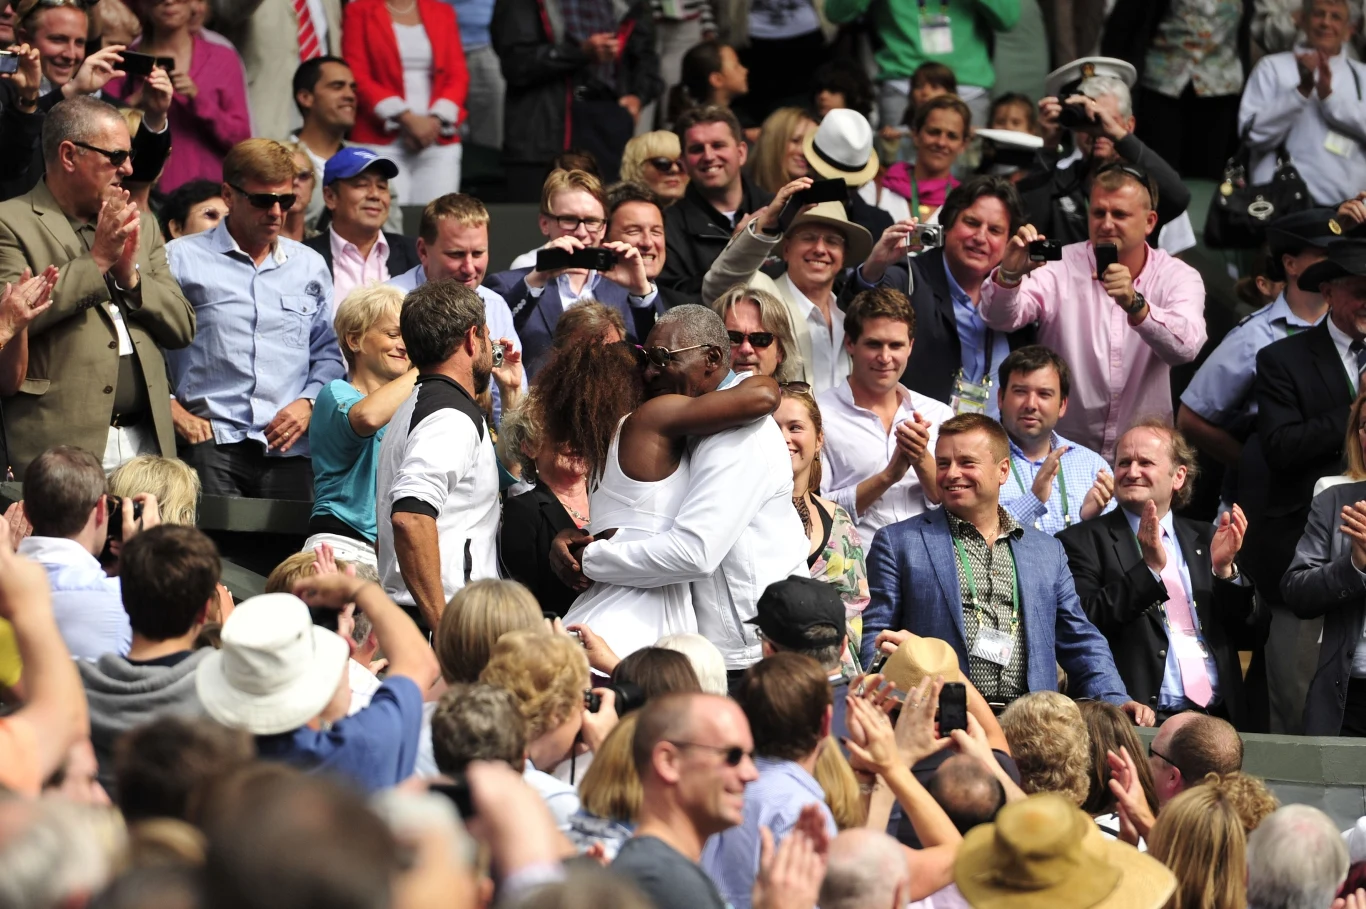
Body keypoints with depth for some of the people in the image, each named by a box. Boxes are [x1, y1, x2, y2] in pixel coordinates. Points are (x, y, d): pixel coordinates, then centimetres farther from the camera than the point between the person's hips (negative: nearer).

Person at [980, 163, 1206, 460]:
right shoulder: (1062, 266, 0)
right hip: (1060, 450, 0)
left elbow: (1185, 346, -20)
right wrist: (1009, 274, -36)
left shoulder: (1178, 277, 0)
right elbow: (1000, 318, -15)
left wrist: (1135, 305, -37)